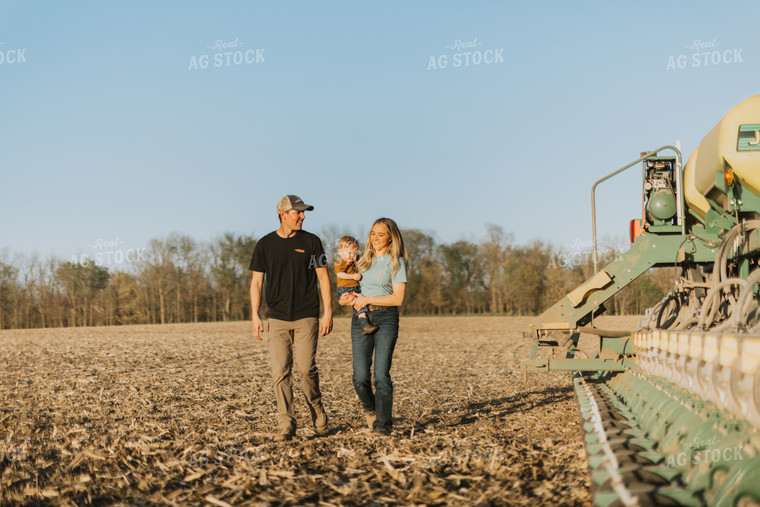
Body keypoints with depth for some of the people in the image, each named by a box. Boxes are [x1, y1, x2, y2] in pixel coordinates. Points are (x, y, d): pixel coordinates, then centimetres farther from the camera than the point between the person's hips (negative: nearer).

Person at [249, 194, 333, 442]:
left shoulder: (311, 241, 5)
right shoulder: (265, 244, 7)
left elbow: (323, 277, 5)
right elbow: (256, 281, 8)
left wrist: (328, 312, -2)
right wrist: (255, 315, 0)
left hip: (306, 316, -1)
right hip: (277, 318, 1)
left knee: (306, 368, -11)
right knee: (279, 372, -4)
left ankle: (317, 410, 14)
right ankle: (286, 424, 2)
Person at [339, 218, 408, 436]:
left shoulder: (396, 262, 2)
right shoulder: (364, 260, 17)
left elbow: (398, 298, -7)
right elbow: (352, 287, 25)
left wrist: (367, 299, -9)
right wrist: (348, 298, 2)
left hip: (386, 318, -4)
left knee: (381, 374, -13)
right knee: (360, 378, -4)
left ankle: (383, 423, -5)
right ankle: (370, 409, 25)